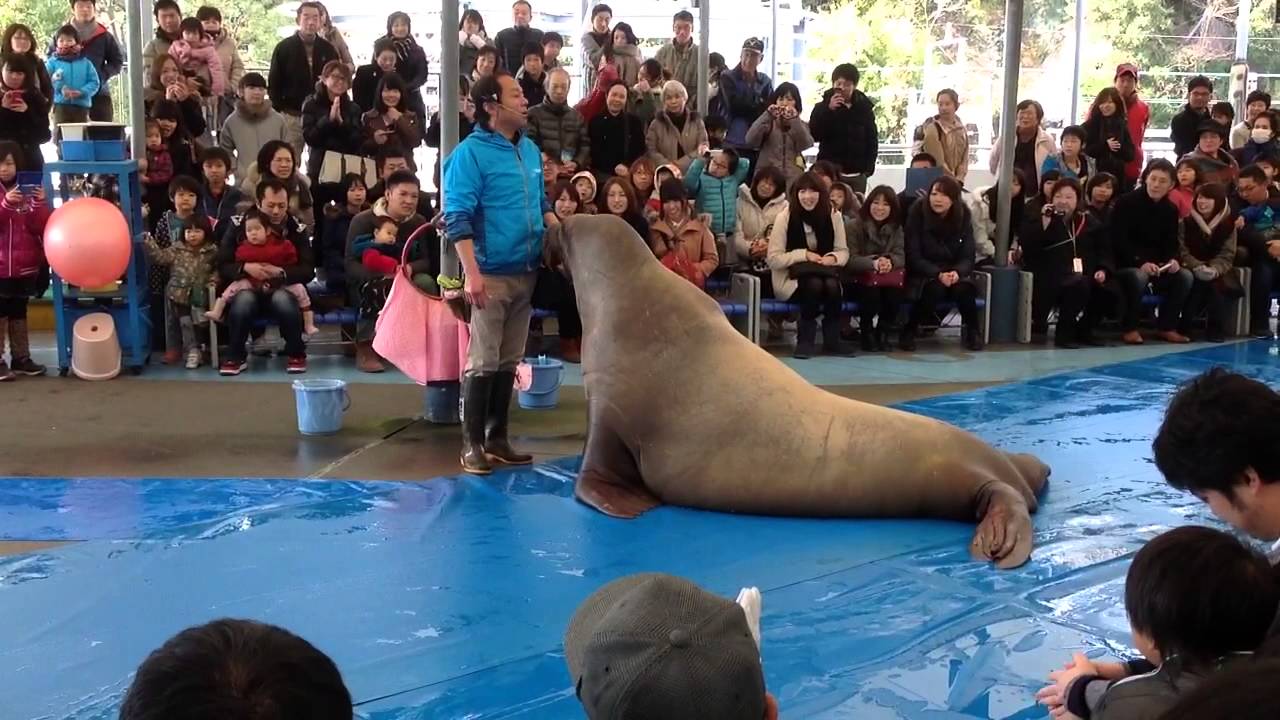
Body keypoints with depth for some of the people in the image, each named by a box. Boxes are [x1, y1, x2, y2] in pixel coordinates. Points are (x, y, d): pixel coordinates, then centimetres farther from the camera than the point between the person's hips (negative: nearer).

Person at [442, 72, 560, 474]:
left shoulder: (530, 150, 11)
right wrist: (472, 273, -23)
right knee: (483, 361, -3)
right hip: (492, 274, -7)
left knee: (509, 361, 12)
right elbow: (457, 218, -15)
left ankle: (497, 438, 20)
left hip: (526, 272, 7)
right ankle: (472, 443, 6)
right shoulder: (471, 153, -9)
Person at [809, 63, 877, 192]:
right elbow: (814, 135, -9)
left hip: (857, 174, 2)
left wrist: (868, 167, 2)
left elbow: (872, 139, 12)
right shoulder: (822, 107, 3)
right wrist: (829, 110, -16)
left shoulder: (864, 107, 7)